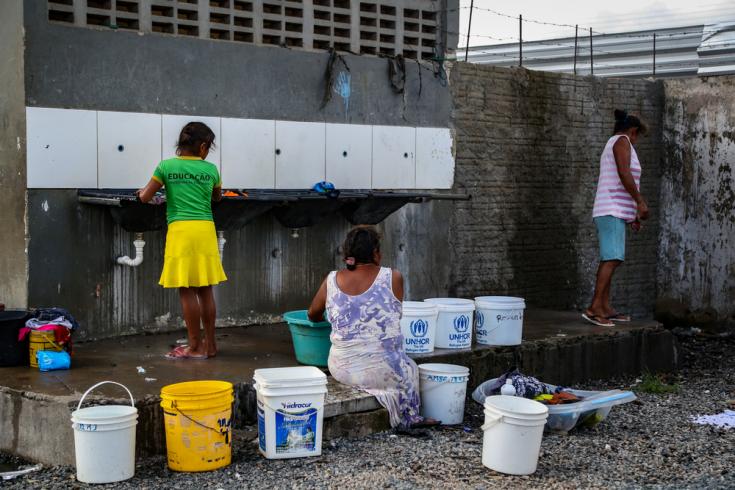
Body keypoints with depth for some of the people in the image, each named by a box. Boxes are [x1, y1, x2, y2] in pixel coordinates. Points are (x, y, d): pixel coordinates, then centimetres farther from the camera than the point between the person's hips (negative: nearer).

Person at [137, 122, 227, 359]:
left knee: (186, 291, 1)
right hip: (206, 231, 3)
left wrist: (143, 190, 25)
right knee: (205, 290, 9)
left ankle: (195, 347, 5)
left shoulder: (166, 166, -1)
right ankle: (210, 344, 16)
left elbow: (145, 197, 3)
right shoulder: (210, 169, 5)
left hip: (181, 231, -3)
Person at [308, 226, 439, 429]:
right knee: (409, 370, 32)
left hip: (341, 370, 4)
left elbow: (313, 315, 12)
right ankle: (409, 418, 43)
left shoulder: (332, 280, -4)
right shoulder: (393, 278, -11)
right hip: (381, 370, -3)